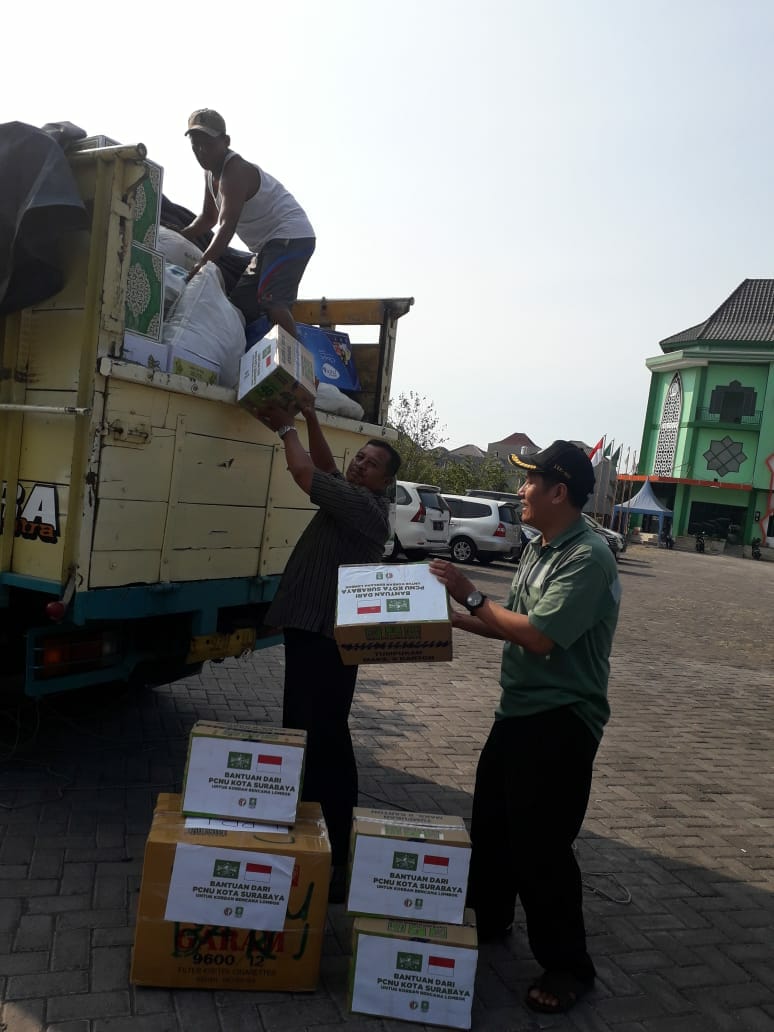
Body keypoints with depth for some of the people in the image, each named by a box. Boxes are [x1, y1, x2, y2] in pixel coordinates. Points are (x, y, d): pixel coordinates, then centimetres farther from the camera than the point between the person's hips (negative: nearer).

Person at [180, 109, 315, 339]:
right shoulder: (211, 173, 10)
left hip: (291, 236, -11)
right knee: (241, 302, 8)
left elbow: (227, 226, -33)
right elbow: (209, 217, 21)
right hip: (267, 244, 11)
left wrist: (203, 263, -42)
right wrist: (178, 238, 8)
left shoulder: (235, 172, -21)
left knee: (270, 299, -28)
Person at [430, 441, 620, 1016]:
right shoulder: (538, 549, 9)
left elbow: (540, 637, -26)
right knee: (491, 822, 20)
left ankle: (568, 966, 21)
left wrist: (472, 596, -18)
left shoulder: (588, 556, -20)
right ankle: (488, 919, 42)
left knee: (541, 843, 0)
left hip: (562, 721, -9)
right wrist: (459, 619, 4)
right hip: (519, 710, 9)